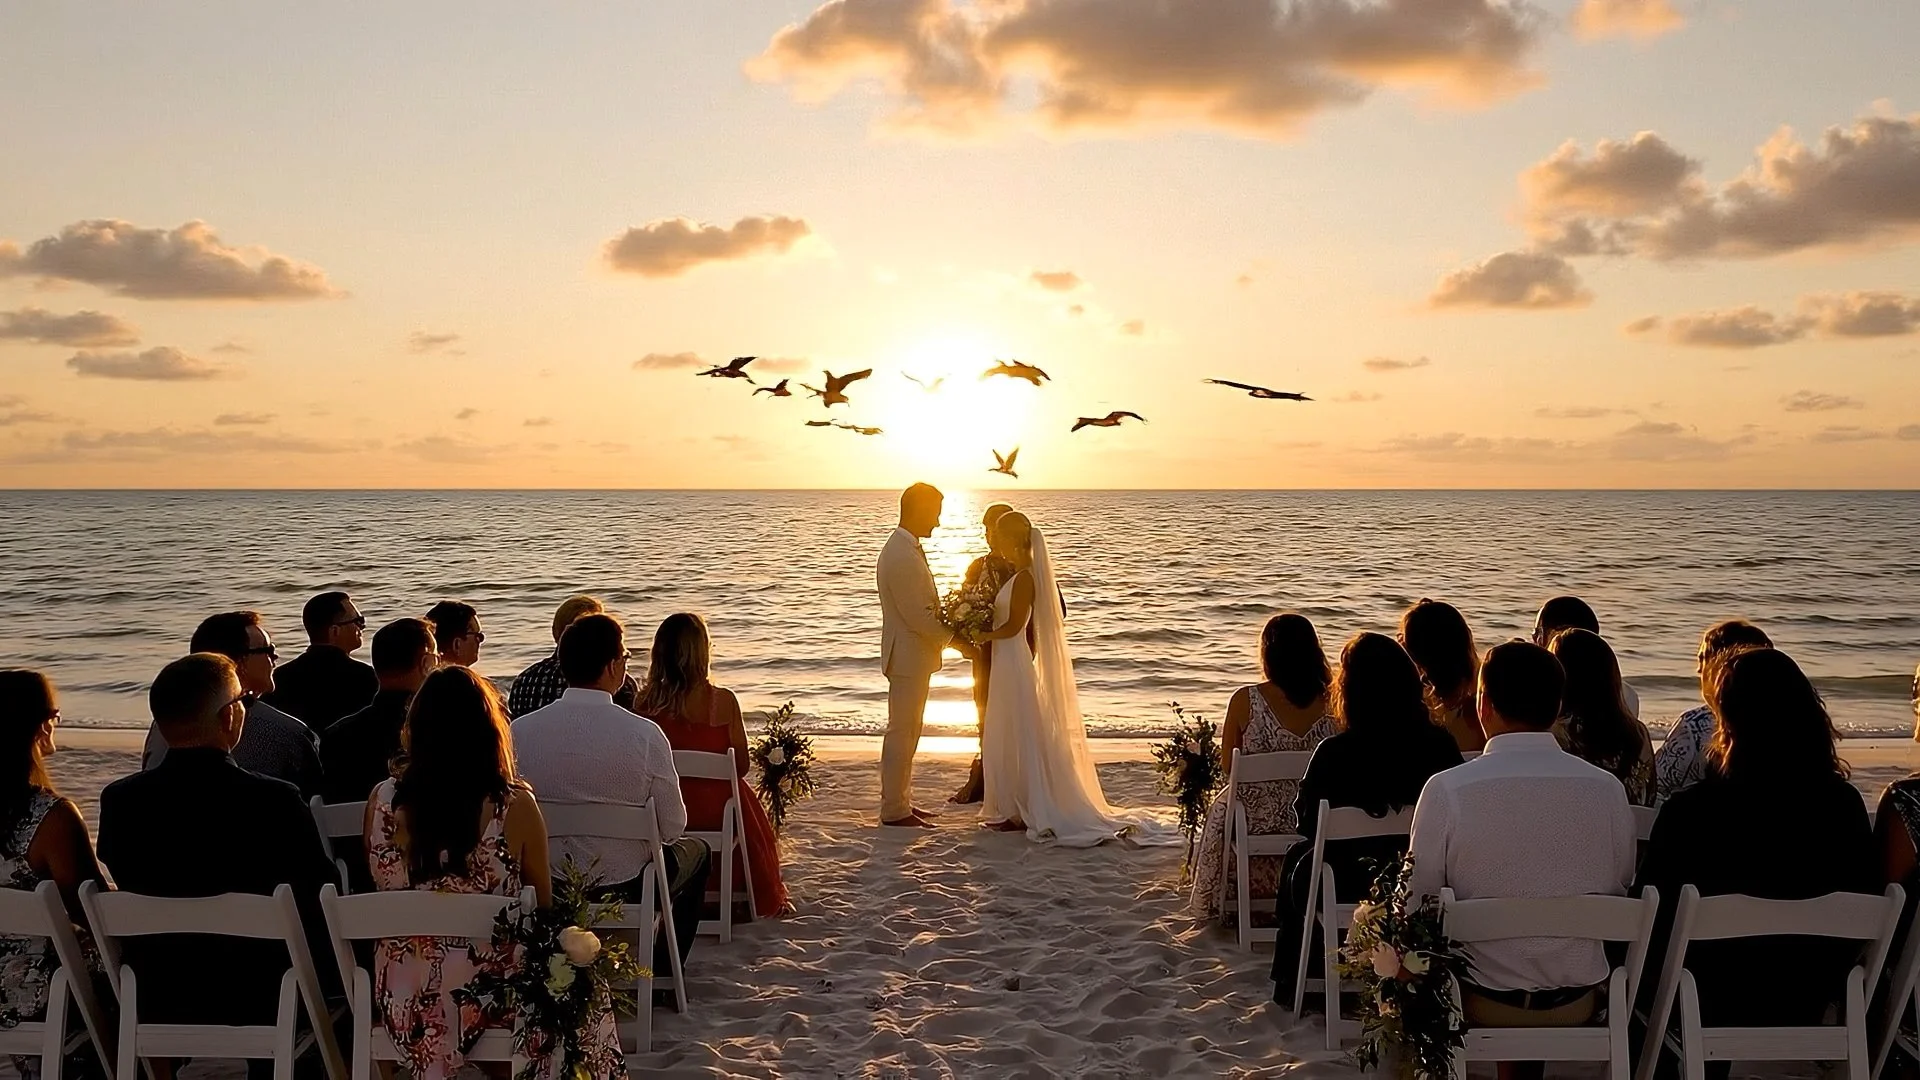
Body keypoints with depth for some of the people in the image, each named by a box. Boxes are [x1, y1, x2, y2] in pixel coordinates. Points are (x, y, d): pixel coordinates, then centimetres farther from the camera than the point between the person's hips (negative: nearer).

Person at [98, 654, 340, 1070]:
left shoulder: (119, 802, -9)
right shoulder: (278, 801, -22)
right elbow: (319, 899, -15)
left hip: (155, 1005, 5)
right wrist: (330, 971, 4)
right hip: (262, 1004, -4)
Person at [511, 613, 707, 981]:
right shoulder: (644, 734, -20)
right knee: (695, 850, 27)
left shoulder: (519, 730, -12)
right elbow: (672, 827, -12)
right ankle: (660, 974, 32)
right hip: (624, 888, -3)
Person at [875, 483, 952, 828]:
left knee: (908, 731, 16)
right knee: (901, 732, -3)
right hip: (908, 656, -10)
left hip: (914, 656, 10)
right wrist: (951, 635, -11)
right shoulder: (901, 556, -21)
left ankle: (900, 800, 25)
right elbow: (916, 615, -22)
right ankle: (894, 810, 4)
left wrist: (949, 627, 7)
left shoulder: (907, 549, 12)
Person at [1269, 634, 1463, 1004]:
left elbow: (1306, 823, -6)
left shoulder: (1334, 752, -21)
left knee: (1298, 858, 30)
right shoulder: (1441, 744, -13)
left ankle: (1293, 982, 38)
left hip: (1353, 889, -3)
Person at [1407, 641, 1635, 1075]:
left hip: (1482, 1002, -2)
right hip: (1578, 1003, 3)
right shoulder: (1608, 789, -11)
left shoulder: (1447, 789, -20)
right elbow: (1619, 890, 4)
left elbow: (1420, 899, -11)